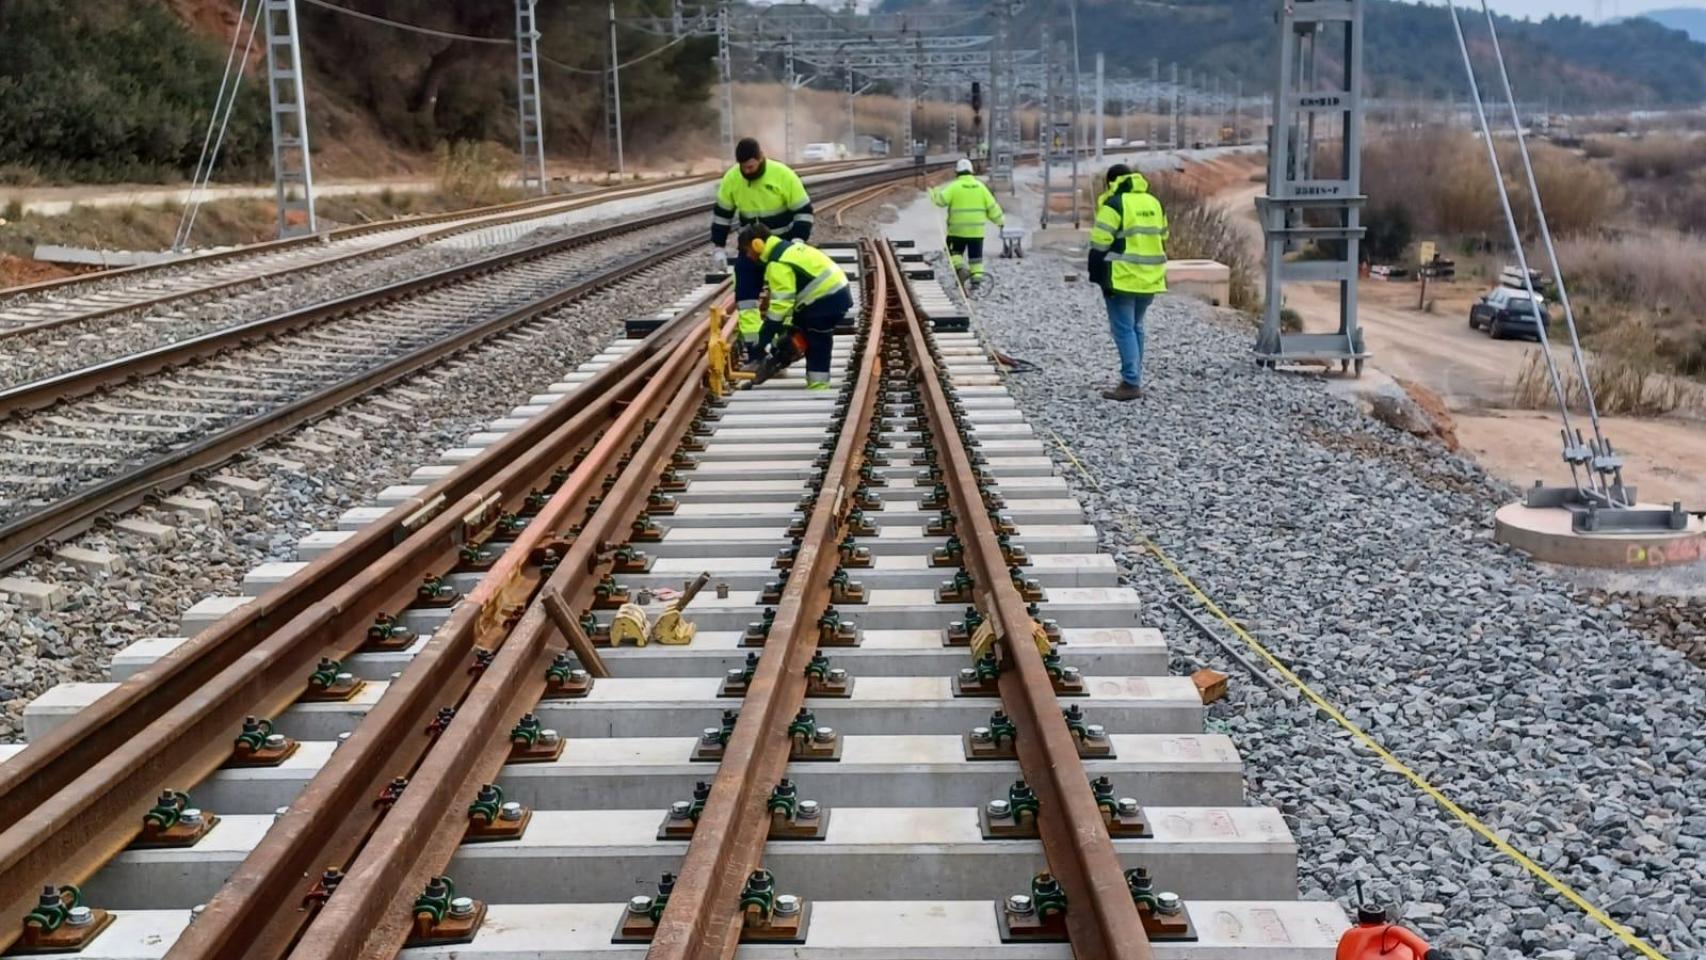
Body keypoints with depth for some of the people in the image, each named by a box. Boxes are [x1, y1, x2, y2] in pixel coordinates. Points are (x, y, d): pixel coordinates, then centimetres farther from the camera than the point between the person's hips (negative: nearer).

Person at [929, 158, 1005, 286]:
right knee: (976, 255, 10)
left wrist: (934, 194, 6)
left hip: (957, 229, -2)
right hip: (976, 230, 2)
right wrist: (999, 219, 18)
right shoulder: (980, 186, 3)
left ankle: (959, 268, -12)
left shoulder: (954, 186, -8)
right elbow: (991, 206, 5)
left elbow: (941, 199, -15)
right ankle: (977, 277, 6)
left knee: (955, 252, 12)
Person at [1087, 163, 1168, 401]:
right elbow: (1161, 240, 20)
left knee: (1123, 329, -4)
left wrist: (1098, 276, -6)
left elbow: (1100, 245, -13)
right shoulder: (1154, 203, 14)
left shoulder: (1114, 205, -9)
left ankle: (1131, 383, -8)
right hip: (1149, 280, 7)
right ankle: (1134, 379, 20)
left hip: (1122, 280, -7)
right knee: (1136, 327, 17)